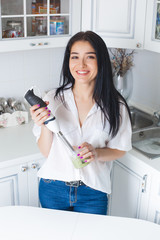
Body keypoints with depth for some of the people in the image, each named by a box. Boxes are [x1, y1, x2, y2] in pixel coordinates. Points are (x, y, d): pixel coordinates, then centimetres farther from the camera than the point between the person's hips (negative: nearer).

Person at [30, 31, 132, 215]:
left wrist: (96, 153, -21)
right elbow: (46, 151, -6)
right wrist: (45, 125, -25)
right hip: (53, 189, 1)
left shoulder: (115, 105, -11)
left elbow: (120, 150, -1)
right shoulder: (53, 99, -10)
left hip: (93, 193, -1)